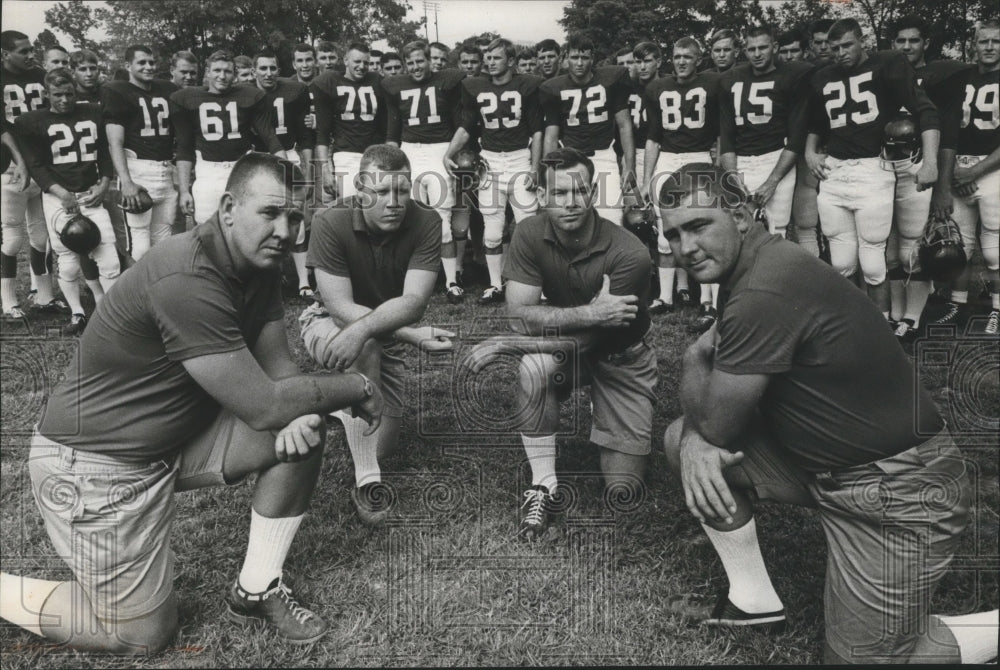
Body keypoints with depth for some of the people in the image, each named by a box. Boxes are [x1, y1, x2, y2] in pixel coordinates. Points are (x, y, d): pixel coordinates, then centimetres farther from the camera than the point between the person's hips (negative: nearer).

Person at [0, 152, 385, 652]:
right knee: (143, 633, 0)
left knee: (303, 429, -8)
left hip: (180, 435, 8)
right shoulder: (187, 281, -31)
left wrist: (297, 414, -24)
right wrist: (358, 387, -17)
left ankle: (255, 590, 7)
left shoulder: (259, 265, -3)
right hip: (96, 462, -8)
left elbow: (277, 365, -2)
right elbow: (263, 405, -30)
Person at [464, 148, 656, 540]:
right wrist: (591, 313, -37)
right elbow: (520, 314, -23)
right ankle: (543, 487, -16)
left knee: (622, 491, -6)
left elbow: (588, 339, -28)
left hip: (620, 357, -2)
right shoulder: (530, 234, -17)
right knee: (535, 366, -37)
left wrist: (503, 344, -29)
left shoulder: (629, 254, -28)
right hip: (565, 347, 2)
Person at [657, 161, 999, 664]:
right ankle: (755, 601, 16)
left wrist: (695, 364, 0)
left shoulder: (764, 294, -28)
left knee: (864, 656, -5)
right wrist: (694, 440, -11)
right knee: (680, 437, 4)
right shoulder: (751, 265, 4)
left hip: (894, 489, -9)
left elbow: (716, 423, -19)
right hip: (821, 460, 9)